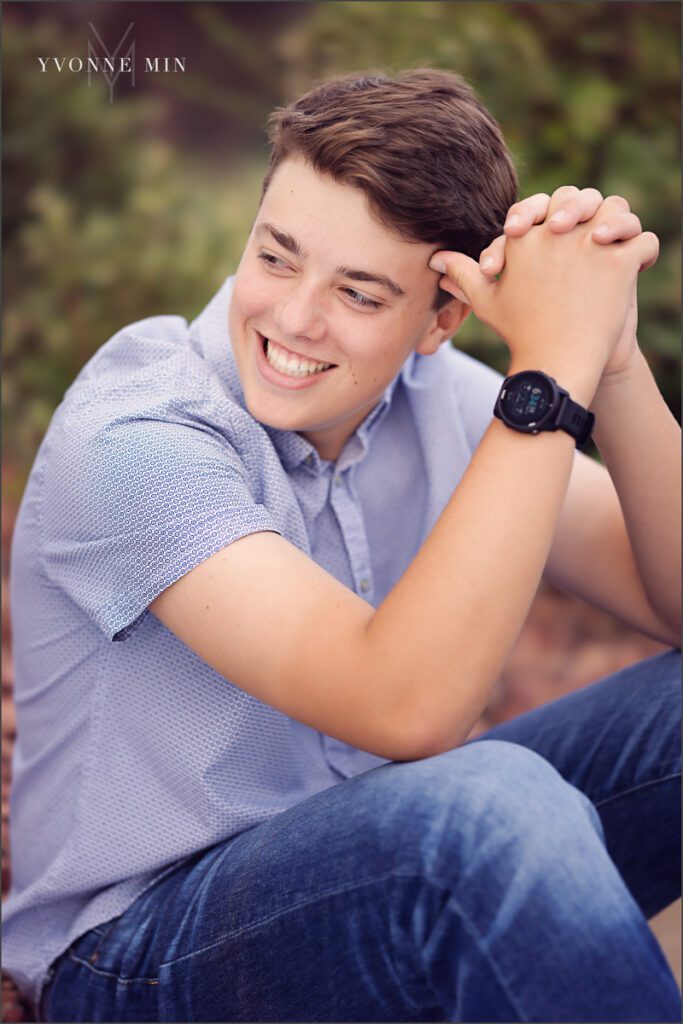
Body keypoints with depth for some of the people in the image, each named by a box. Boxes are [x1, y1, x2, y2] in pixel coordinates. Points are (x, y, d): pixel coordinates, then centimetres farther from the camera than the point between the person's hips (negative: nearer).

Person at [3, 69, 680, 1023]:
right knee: (494, 805, -36)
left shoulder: (435, 398, -4)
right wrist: (553, 369, -33)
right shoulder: (131, 438, -23)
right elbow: (407, 709, -36)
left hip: (391, 865, 6)